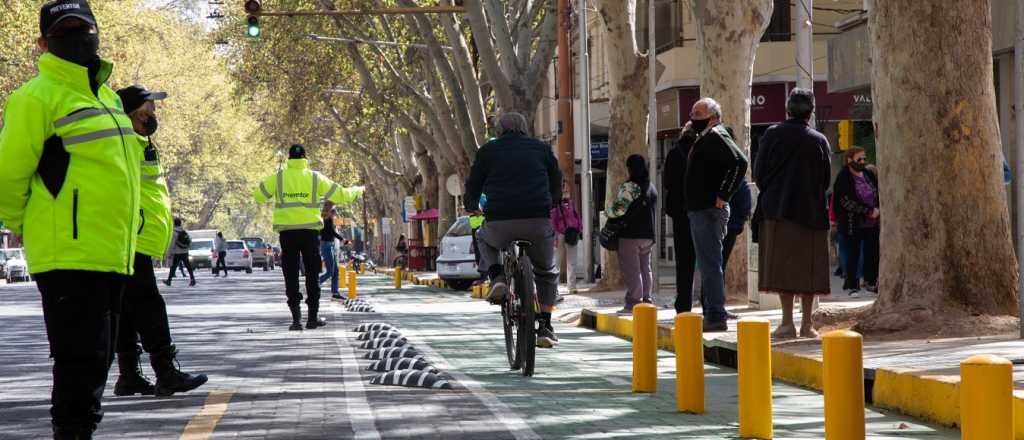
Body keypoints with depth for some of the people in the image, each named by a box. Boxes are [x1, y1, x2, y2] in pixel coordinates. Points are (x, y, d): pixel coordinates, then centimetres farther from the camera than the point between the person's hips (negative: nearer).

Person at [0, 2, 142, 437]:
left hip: (110, 255, 8)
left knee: (94, 362, 15)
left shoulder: (107, 96, 18)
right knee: (81, 362, -9)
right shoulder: (37, 97, -9)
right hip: (69, 256, -8)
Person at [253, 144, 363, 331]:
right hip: (310, 230, 0)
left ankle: (296, 318, -5)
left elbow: (258, 195, 7)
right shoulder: (315, 178, -1)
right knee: (312, 274, 10)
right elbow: (341, 196, 3)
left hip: (287, 232, 0)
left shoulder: (278, 178, -1)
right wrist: (357, 190, 23)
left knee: (291, 275, 4)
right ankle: (313, 317, 11)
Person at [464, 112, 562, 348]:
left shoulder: (488, 151, 10)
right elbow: (557, 188, 24)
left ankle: (497, 279, 11)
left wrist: (471, 207, 36)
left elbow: (473, 188, 14)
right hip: (538, 223, 1)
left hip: (499, 224, -1)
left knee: (484, 239, 35)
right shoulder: (541, 149, 15)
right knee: (547, 272, 25)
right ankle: (545, 327, 15)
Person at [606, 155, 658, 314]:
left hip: (630, 235, -8)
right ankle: (646, 300, 16)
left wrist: (607, 212, 1)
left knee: (631, 270, -5)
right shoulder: (652, 188, 14)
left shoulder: (630, 186, -14)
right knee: (645, 269, 14)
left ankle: (633, 303, -7)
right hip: (648, 235, 8)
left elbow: (619, 208, -18)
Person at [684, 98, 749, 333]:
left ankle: (716, 317, -10)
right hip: (699, 211, 11)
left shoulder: (716, 137, -12)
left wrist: (722, 196, -22)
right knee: (707, 266, 14)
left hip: (709, 211, -11)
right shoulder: (704, 138, 19)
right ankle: (711, 314, 20)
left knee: (710, 265, -10)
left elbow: (740, 162, -24)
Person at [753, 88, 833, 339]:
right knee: (808, 267, 6)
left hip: (778, 209, -1)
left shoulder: (772, 135, -4)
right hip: (811, 211, 2)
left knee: (782, 264, -1)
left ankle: (787, 323, -7)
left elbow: (759, 173, 0)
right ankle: (807, 323, 5)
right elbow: (826, 179, 7)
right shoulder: (819, 141, 1)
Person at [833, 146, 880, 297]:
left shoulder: (869, 174, 9)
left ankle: (870, 281, 17)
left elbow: (879, 193, 16)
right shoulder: (843, 178, -10)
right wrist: (869, 211, -18)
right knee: (853, 254, -1)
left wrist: (878, 211, -2)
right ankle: (852, 286, 6)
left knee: (873, 252, 5)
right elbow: (846, 201, -18)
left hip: (872, 223, 5)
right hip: (853, 223, -5)